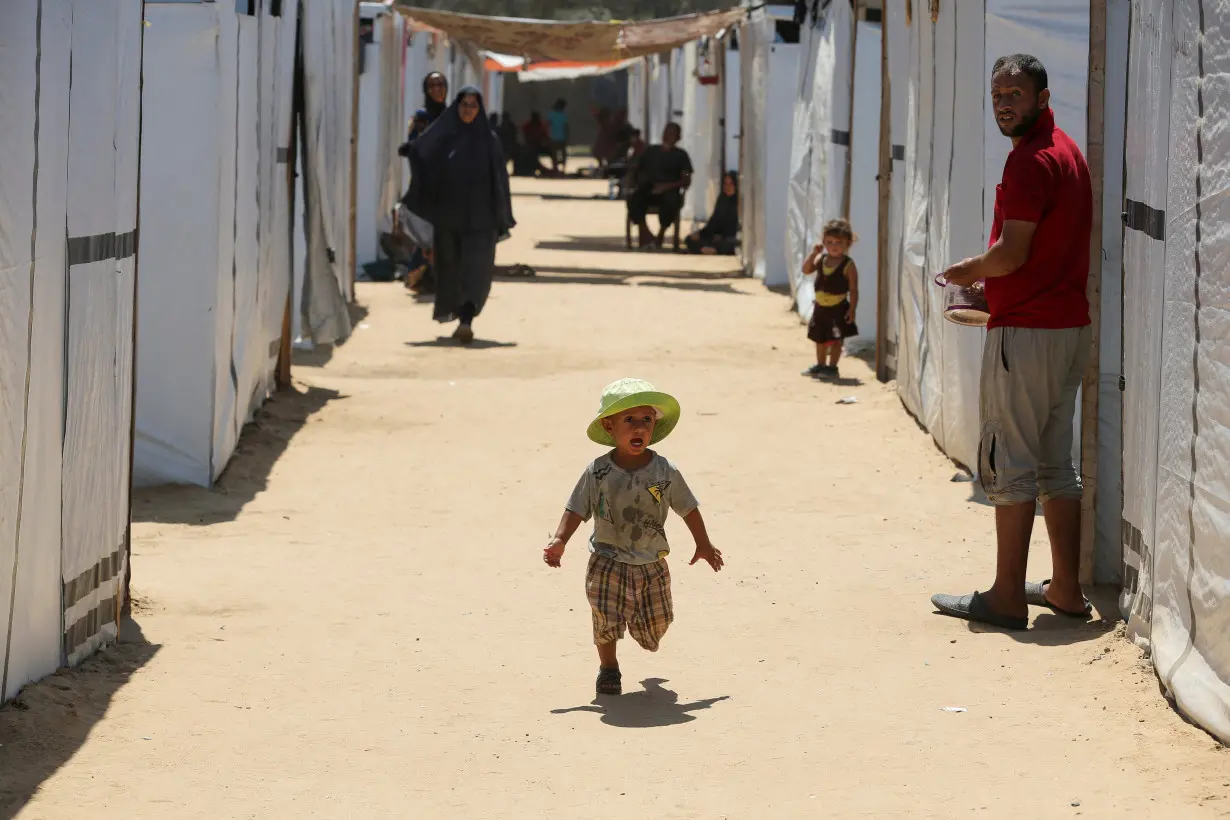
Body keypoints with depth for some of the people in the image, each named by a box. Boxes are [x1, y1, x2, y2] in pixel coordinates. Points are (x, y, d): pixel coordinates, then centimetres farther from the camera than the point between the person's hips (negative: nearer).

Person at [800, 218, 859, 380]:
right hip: (821, 307, 6)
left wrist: (852, 309, -17)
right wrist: (814, 253, -13)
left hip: (838, 309, -6)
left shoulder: (848, 265, -13)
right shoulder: (821, 259, 3)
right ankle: (820, 365, 30)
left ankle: (832, 366, 9)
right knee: (820, 338, 17)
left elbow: (853, 289, -12)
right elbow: (806, 270, -4)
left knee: (836, 339, 0)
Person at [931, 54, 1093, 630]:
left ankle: (1008, 597, -4)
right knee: (1056, 463, 13)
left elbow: (1012, 254, -20)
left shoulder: (1030, 160, -15)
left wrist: (965, 272, -2)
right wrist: (990, 287, 18)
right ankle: (1066, 588, 16)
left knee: (1010, 463, -6)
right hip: (1070, 326, 10)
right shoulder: (1068, 152, 15)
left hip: (1025, 332, -10)